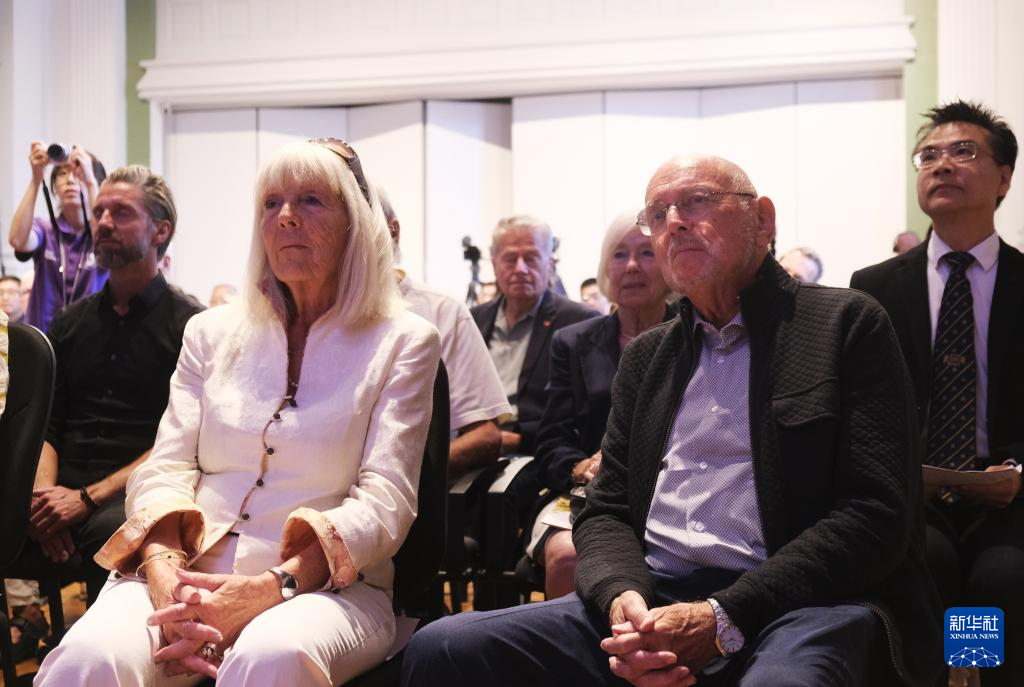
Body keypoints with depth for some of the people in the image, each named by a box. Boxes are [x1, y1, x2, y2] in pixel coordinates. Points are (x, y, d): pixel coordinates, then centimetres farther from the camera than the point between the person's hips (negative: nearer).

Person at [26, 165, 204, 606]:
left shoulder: (189, 324, 4)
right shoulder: (70, 323, 22)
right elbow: (46, 426, 17)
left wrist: (87, 498, -13)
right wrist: (44, 492, -5)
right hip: (62, 492, 5)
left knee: (112, 529, -38)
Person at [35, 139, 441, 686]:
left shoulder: (404, 342, 5)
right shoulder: (213, 332, 16)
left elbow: (384, 502, -5)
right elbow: (164, 470, 8)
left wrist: (269, 588, -22)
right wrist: (166, 577, -15)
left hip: (324, 584, -2)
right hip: (189, 575, 3)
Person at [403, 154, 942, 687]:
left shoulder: (846, 325, 4)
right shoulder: (646, 356, 21)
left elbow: (877, 514, -6)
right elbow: (607, 510, 17)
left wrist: (725, 618, -15)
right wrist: (623, 597, -8)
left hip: (797, 604, -5)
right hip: (652, 601, 6)